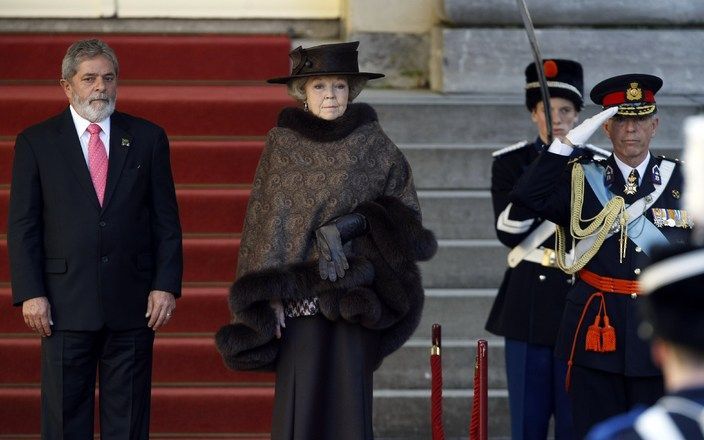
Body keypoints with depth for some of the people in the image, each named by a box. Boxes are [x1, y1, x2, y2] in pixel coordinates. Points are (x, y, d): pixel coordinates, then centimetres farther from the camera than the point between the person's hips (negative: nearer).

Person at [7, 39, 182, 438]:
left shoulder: (148, 138, 8)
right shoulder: (36, 143, 4)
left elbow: (167, 220, 7)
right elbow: (22, 226, 2)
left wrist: (167, 285, -3)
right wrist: (30, 294, -7)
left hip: (133, 303, 1)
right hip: (66, 305, -1)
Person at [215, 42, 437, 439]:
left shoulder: (373, 143, 4)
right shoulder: (282, 143, 4)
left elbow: (405, 209, 6)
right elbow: (267, 221, 2)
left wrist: (361, 222, -12)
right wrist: (269, 295, -5)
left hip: (353, 294, 0)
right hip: (298, 292, 0)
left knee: (349, 401, -1)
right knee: (299, 401, -3)